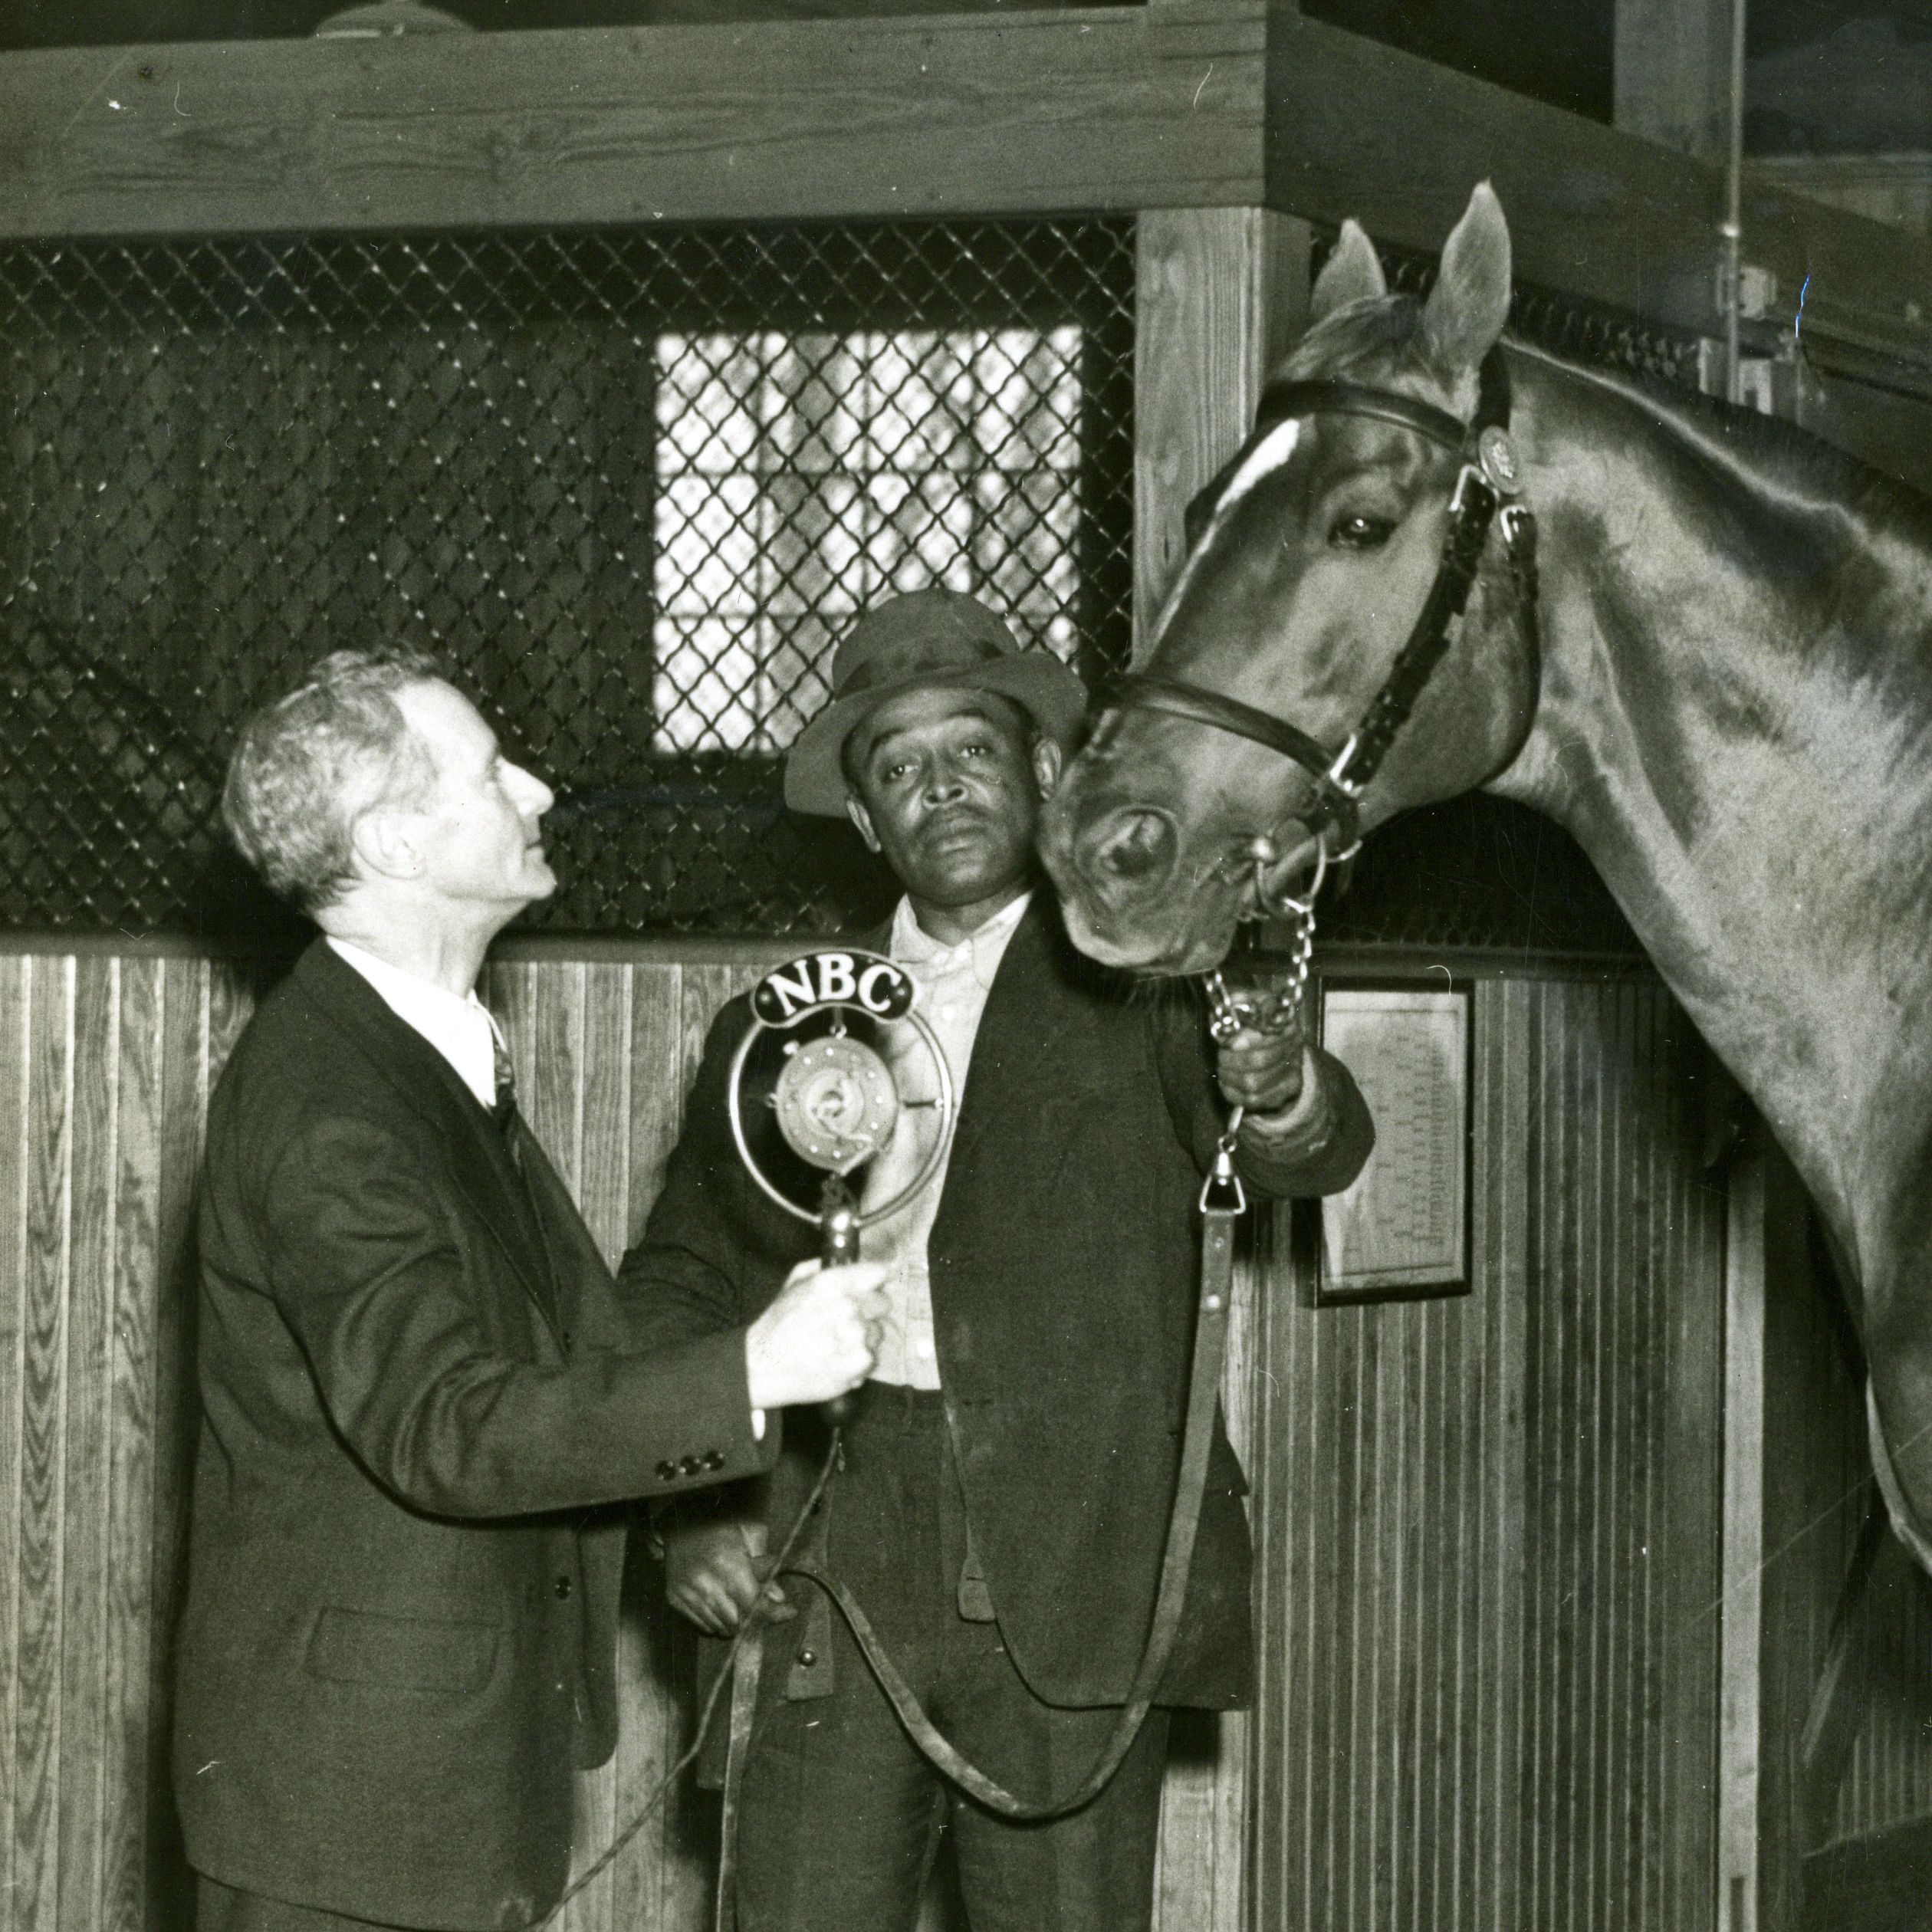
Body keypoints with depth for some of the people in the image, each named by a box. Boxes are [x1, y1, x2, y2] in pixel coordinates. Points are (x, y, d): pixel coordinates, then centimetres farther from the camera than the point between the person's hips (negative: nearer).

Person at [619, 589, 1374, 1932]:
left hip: (1076, 1584, -2)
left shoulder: (1132, 990, 6)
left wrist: (1278, 1091, -33)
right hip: (837, 1591, 3)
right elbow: (680, 1279, 21)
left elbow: (1325, 1157, -9)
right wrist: (692, 1505, 4)